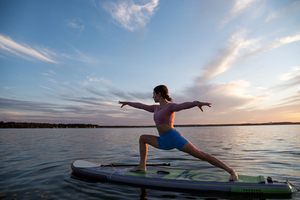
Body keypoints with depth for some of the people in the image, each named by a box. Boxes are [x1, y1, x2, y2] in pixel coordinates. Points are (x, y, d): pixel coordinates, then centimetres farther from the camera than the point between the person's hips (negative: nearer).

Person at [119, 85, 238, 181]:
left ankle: (230, 171, -7)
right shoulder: (156, 108, 15)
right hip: (165, 142, 8)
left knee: (200, 155, -16)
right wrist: (128, 103, 35)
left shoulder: (170, 106, -9)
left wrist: (196, 103, -49)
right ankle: (142, 166, 17)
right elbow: (142, 106, 25)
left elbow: (183, 105, -29)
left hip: (175, 138, -8)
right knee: (142, 138, 15)